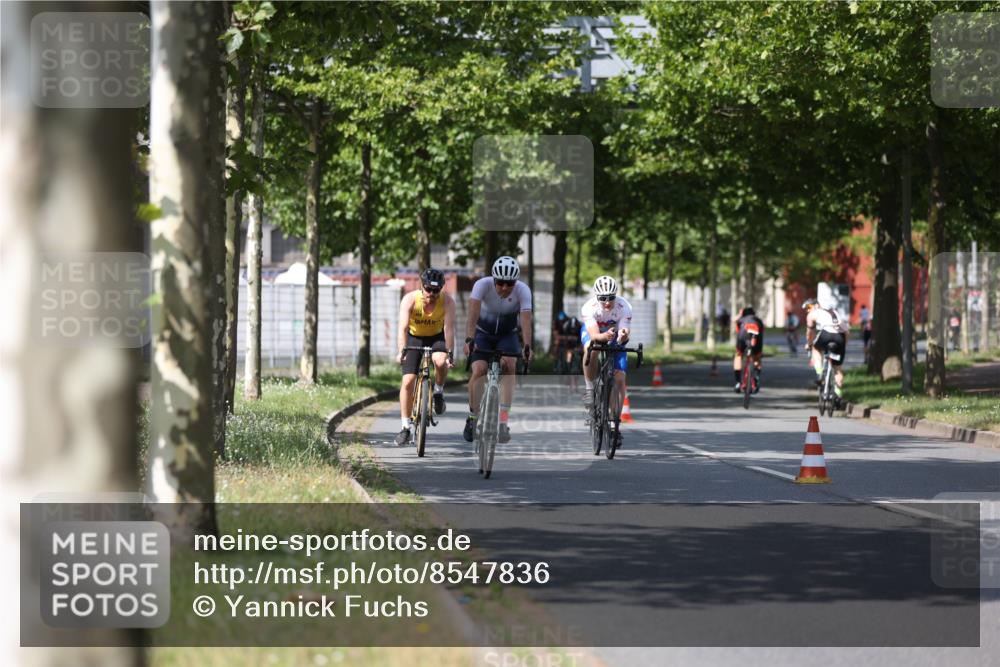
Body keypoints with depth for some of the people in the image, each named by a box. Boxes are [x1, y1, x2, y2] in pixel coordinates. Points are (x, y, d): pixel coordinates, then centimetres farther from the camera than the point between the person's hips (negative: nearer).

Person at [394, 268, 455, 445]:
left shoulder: (447, 301, -24)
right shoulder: (410, 300, -26)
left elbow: (449, 328, -30)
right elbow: (403, 328, -34)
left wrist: (450, 353, -40)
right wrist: (402, 351, -47)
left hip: (437, 338, 0)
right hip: (414, 338, 0)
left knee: (440, 362, -34)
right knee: (408, 381, -11)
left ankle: (439, 391, -2)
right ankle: (405, 426, -1)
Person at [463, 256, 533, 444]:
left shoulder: (523, 290, -26)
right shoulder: (482, 285, -28)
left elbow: (526, 320, -36)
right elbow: (473, 315, -38)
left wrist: (527, 347, -50)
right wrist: (469, 340, -53)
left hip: (508, 334, 0)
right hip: (483, 332, 0)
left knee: (509, 366, -25)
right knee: (479, 370, -21)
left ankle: (503, 421, -26)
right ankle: (473, 417, 0)